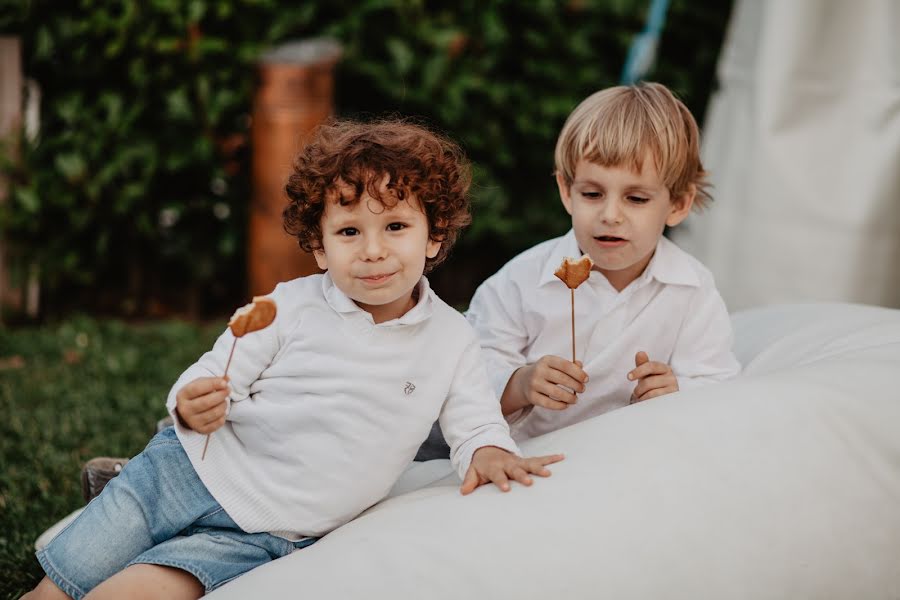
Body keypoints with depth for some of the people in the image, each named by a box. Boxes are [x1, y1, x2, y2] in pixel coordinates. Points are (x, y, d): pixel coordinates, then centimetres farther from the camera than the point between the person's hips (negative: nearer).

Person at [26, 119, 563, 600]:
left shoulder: (453, 342, -4)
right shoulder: (292, 305, -7)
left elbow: (478, 424, 1)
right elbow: (217, 377, -1)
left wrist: (487, 453, -23)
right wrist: (194, 407, -24)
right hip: (188, 472, 1)